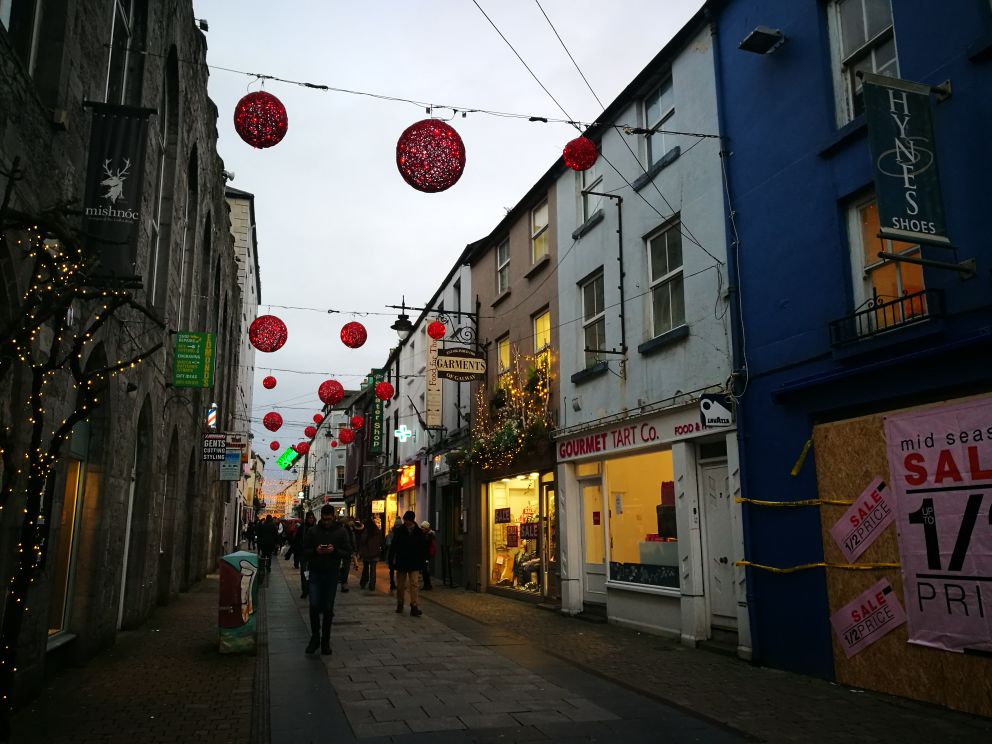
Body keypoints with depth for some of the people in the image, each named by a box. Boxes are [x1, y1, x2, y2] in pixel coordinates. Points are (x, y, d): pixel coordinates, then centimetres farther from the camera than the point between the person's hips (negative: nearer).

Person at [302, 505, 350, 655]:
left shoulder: (341, 531, 1)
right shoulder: (312, 531, 1)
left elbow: (346, 551, 0)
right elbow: (305, 550, 3)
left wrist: (334, 551, -19)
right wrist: (315, 551, -17)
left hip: (332, 574, 0)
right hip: (315, 573, 0)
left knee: (328, 608, 6)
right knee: (314, 606, -7)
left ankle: (325, 641, 18)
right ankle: (315, 637, 12)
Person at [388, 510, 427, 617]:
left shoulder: (419, 532, 0)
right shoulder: (399, 531, -2)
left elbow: (423, 548, 5)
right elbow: (393, 546, 1)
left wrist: (422, 562, 2)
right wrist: (391, 560, -4)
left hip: (414, 564, -1)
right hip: (401, 563, 1)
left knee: (414, 584, -9)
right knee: (401, 585, 10)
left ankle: (414, 607, -11)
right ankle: (399, 604, 27)